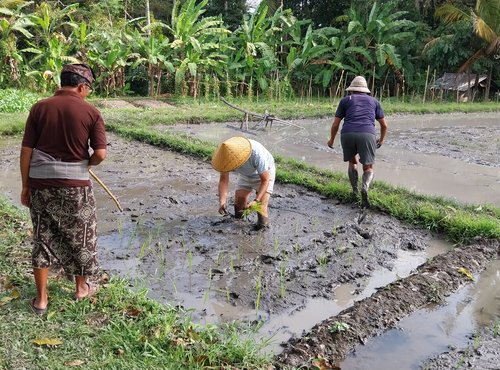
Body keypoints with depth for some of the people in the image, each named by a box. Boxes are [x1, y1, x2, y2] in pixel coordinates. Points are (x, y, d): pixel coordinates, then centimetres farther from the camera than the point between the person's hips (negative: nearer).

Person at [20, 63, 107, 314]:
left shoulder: (39, 108, 1)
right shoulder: (91, 113, -6)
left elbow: (26, 150, 0)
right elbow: (100, 154, -11)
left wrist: (25, 185, 7)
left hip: (40, 184, 3)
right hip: (74, 186, -2)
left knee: (43, 239, 15)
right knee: (80, 237, 17)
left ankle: (41, 298, 21)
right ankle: (82, 288, 33)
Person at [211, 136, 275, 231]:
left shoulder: (257, 153, -42)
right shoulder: (227, 155, -30)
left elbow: (265, 179, -33)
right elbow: (223, 179, -23)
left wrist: (256, 200, -42)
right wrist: (222, 201, -37)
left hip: (265, 172, -4)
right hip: (246, 175, 4)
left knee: (261, 205, -19)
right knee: (239, 201, 0)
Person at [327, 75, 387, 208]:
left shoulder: (345, 100, 21)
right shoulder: (374, 101, 26)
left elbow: (335, 124, 17)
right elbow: (384, 125, 28)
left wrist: (331, 139, 34)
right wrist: (382, 139, 46)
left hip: (347, 135, 1)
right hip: (367, 136, 0)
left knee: (352, 161, 27)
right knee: (368, 169, 9)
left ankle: (355, 191, 20)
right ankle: (364, 188, -21)